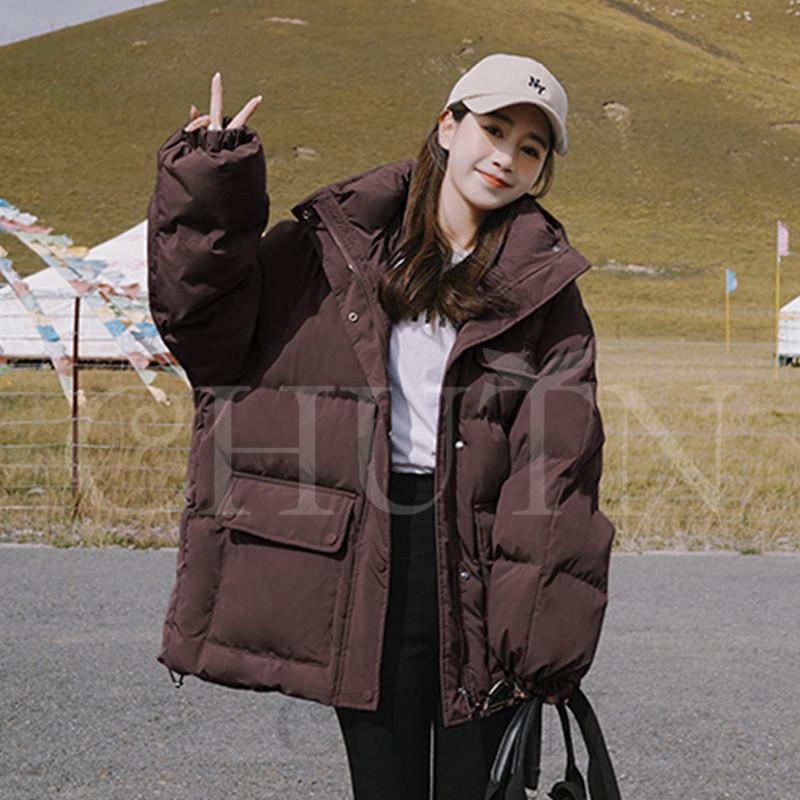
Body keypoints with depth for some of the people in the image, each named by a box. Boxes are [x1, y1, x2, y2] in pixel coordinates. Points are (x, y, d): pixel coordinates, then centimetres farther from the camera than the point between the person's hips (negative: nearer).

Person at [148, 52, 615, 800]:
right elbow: (206, 324, 3)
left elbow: (557, 460, -2)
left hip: (478, 564, 0)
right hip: (364, 564, 0)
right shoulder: (335, 243, 7)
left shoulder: (542, 289, 5)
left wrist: (540, 628, -11)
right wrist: (209, 190, -9)